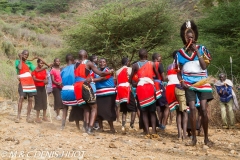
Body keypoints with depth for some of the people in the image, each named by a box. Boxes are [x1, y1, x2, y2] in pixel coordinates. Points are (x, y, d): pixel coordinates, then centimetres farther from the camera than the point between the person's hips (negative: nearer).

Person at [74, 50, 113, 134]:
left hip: (77, 87, 6)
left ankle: (86, 126, 14)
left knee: (86, 107, 22)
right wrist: (110, 72, 12)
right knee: (94, 107, 4)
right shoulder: (88, 63, 0)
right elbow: (100, 73, -3)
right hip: (85, 86, -6)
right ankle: (90, 128, -9)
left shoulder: (76, 64, 17)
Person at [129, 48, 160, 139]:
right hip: (150, 87, 0)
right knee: (152, 111, 8)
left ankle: (147, 133, -2)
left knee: (144, 111, 5)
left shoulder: (135, 65, 8)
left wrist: (134, 84, 26)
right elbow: (158, 76, 11)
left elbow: (130, 79, 8)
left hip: (140, 88, 0)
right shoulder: (151, 64, 9)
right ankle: (153, 132, -3)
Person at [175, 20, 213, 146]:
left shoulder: (202, 49, 5)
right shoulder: (180, 53, 7)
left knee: (203, 109, -6)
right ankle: (194, 138, -1)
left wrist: (197, 51, -10)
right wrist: (181, 82, -8)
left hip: (202, 82, 0)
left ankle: (206, 138, 4)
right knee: (192, 109, -9)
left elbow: (204, 66, -7)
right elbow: (178, 71, 10)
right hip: (189, 84, 0)